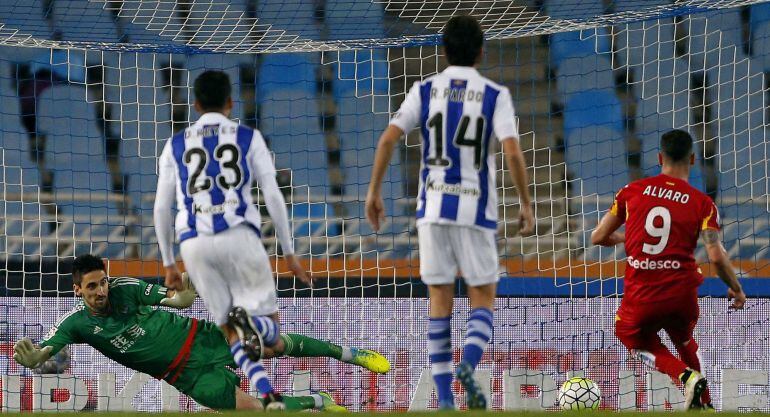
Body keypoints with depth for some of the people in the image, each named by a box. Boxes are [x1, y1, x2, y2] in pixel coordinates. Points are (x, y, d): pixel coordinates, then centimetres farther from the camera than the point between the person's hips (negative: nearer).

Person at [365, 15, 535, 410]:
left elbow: (388, 139, -4)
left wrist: (374, 192, 4)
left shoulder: (425, 90, 4)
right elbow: (512, 152, -13)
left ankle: (444, 397, 4)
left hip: (433, 207, 2)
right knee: (483, 297, 9)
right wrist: (526, 204, -4)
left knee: (440, 299, 9)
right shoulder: (495, 95, -2)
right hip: (475, 209, -2)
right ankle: (468, 365, -20)